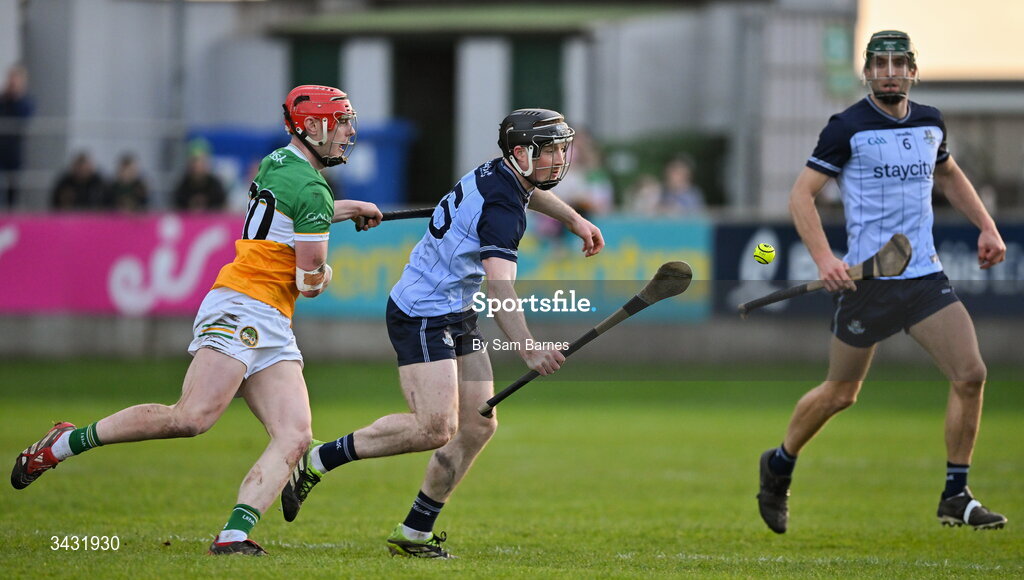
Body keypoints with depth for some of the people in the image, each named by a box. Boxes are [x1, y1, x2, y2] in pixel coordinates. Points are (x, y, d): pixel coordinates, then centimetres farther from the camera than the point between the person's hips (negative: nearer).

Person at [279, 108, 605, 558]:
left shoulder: (500, 172, 7)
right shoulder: (501, 208, -24)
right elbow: (499, 286, -38)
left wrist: (573, 220, 41)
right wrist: (528, 349, -49)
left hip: (456, 316, 11)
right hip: (422, 315, -11)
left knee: (478, 425, 5)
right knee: (436, 427, -21)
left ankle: (414, 532, 10)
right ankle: (317, 460, -7)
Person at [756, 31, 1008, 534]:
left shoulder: (930, 123, 9)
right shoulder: (847, 128, -9)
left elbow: (949, 175, 29)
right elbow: (801, 195, -9)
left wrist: (986, 225, 17)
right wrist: (824, 258, -22)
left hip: (925, 274, 5)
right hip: (865, 280, -5)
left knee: (970, 374, -10)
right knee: (840, 394, 6)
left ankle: (955, 497, 0)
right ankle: (779, 465, 33)